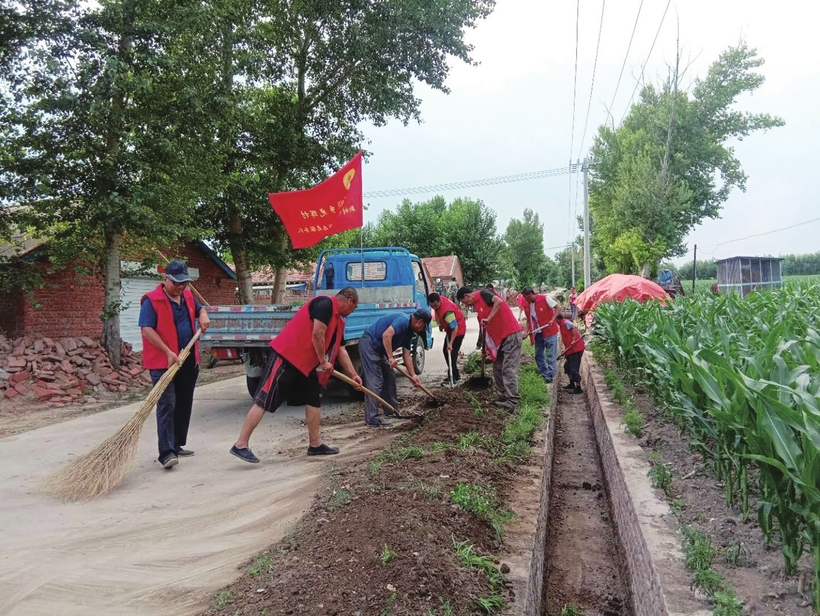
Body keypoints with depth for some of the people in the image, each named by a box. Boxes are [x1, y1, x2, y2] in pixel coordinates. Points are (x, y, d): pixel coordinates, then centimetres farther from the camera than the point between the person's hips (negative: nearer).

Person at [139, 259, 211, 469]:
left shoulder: (188, 296, 10)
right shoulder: (152, 300, -12)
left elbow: (199, 309, 29)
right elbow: (147, 330, -18)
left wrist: (203, 316, 4)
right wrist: (168, 352, -24)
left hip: (189, 361, 8)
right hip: (163, 363, -7)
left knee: (184, 404, 13)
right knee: (167, 405, -11)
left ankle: (177, 445, 25)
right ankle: (166, 452, -11)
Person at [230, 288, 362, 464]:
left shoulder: (339, 320, 18)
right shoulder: (325, 304, -13)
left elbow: (341, 350, 25)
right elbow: (317, 334, -21)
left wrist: (353, 375, 27)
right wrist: (323, 361, -10)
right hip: (287, 355, -10)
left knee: (314, 398, 11)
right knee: (264, 400, -8)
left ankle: (315, 444, 19)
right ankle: (241, 445, -5)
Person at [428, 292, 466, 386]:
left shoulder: (446, 311, -37)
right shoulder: (437, 302, -9)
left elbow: (455, 327, -36)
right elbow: (436, 312, 15)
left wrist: (450, 343, -40)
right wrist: (439, 324, 3)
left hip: (458, 330, -10)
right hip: (450, 330, 10)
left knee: (451, 353, -12)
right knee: (446, 350, 14)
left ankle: (453, 378, -5)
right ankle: (456, 375, 22)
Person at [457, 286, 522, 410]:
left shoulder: (483, 294, -8)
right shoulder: (477, 305, 18)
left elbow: (499, 301, -27)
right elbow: (487, 328, 21)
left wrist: (488, 319, -24)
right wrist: (487, 347, 19)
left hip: (511, 334, -10)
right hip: (500, 337, 10)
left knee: (508, 369, -11)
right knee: (498, 368, 12)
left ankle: (512, 402, -11)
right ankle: (503, 397, 19)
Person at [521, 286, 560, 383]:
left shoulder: (545, 298, -14)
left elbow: (558, 307, -9)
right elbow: (529, 320, 11)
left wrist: (552, 319, -20)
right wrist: (526, 332, -1)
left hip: (549, 331, -7)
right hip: (537, 333, 7)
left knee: (550, 355, -3)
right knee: (538, 355, 11)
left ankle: (549, 376, 2)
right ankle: (543, 374, 23)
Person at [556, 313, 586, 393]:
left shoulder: (565, 322, -10)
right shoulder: (562, 325, 20)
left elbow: (574, 327, -28)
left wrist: (574, 339, -27)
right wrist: (566, 350, 20)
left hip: (576, 348, -11)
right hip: (571, 350, 11)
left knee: (574, 369, -8)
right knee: (567, 366, 21)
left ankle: (578, 388, -4)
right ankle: (572, 384, 32)